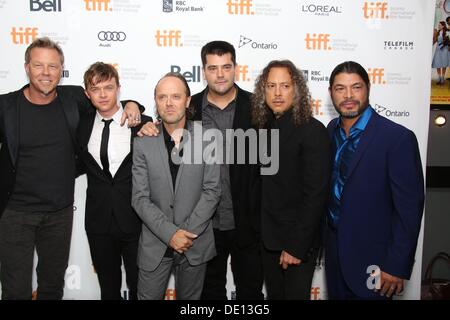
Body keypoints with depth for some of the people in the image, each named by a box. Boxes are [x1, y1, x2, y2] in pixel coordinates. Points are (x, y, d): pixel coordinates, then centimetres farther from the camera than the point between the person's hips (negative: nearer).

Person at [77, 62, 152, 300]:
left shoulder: (143, 125, -8)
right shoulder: (83, 125, 3)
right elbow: (82, 164, 14)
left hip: (135, 220, -3)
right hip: (98, 220, 3)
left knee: (140, 288, 12)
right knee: (108, 288, 19)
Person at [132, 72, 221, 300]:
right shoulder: (143, 143, -4)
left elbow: (212, 191, -7)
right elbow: (140, 198, -6)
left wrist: (187, 232, -13)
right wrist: (170, 234, -15)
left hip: (196, 242, 0)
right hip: (155, 243, 0)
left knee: (189, 297, 16)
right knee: (148, 296, 10)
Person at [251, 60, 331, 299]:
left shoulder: (313, 131, -15)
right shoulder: (264, 127, 4)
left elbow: (316, 194, -18)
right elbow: (263, 185, 8)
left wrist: (296, 246, -18)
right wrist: (260, 232, 4)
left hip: (298, 242, -6)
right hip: (268, 237, 6)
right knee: (274, 295, 18)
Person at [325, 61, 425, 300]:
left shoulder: (398, 138, -18)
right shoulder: (332, 130, 1)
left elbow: (409, 208, -17)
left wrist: (397, 267, -16)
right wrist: (323, 235, 11)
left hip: (371, 258, -5)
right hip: (334, 247, 6)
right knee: (336, 295, 20)